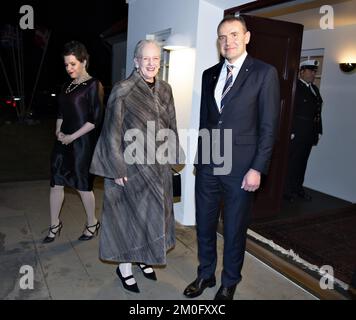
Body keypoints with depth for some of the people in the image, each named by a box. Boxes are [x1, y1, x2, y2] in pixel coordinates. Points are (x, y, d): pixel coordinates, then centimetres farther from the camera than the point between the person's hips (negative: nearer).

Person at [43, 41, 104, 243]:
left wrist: (72, 136, -14)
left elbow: (96, 119, -14)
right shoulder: (67, 86, 12)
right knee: (56, 183, 10)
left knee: (83, 185, 3)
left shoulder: (93, 85, -9)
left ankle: (93, 224, 24)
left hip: (82, 143, -7)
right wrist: (58, 132, 0)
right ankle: (55, 224, 27)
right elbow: (61, 113, 19)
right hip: (64, 142, 7)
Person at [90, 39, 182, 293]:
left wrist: (172, 155, 9)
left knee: (154, 213, 16)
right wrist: (118, 170, -13)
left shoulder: (165, 89, 5)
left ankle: (144, 258, 37)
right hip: (132, 165, -6)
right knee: (129, 215, 6)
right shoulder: (123, 91, -12)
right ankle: (125, 267, 26)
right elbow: (113, 132, -12)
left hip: (159, 166, 6)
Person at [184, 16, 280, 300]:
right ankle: (205, 275, 36)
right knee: (204, 225, 14)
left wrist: (257, 168, -13)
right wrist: (200, 158, 12)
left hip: (241, 167, -4)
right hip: (207, 165, 5)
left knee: (234, 230, 11)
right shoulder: (209, 75, 10)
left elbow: (269, 125, -8)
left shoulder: (264, 73, -5)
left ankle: (229, 283, 33)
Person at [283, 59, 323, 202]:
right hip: (296, 133, -7)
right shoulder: (294, 87, -8)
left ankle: (298, 187, 24)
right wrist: (290, 131, -18)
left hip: (310, 134, 8)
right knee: (292, 161, 0)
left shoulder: (314, 89, 16)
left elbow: (317, 112, 15)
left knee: (303, 161, 13)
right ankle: (287, 189, 11)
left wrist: (318, 131, 11)